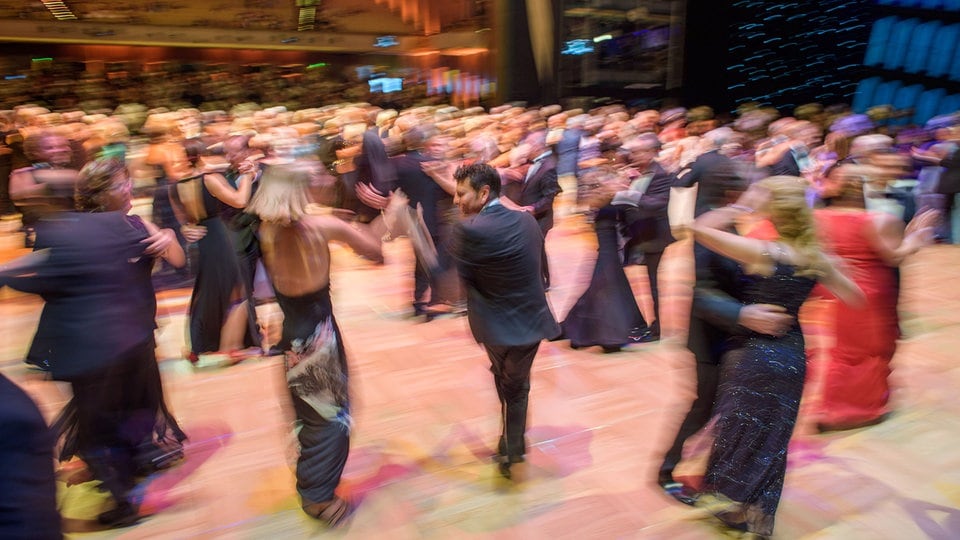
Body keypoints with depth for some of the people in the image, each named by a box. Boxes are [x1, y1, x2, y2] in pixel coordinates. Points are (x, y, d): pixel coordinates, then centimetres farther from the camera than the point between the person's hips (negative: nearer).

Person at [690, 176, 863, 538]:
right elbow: (856, 297, 10)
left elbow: (700, 228, -24)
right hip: (792, 356, 6)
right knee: (773, 438, 18)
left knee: (739, 431, 13)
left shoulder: (761, 252, -21)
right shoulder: (815, 259, -4)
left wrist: (742, 206, -17)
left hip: (753, 355, -6)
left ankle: (729, 500, 31)